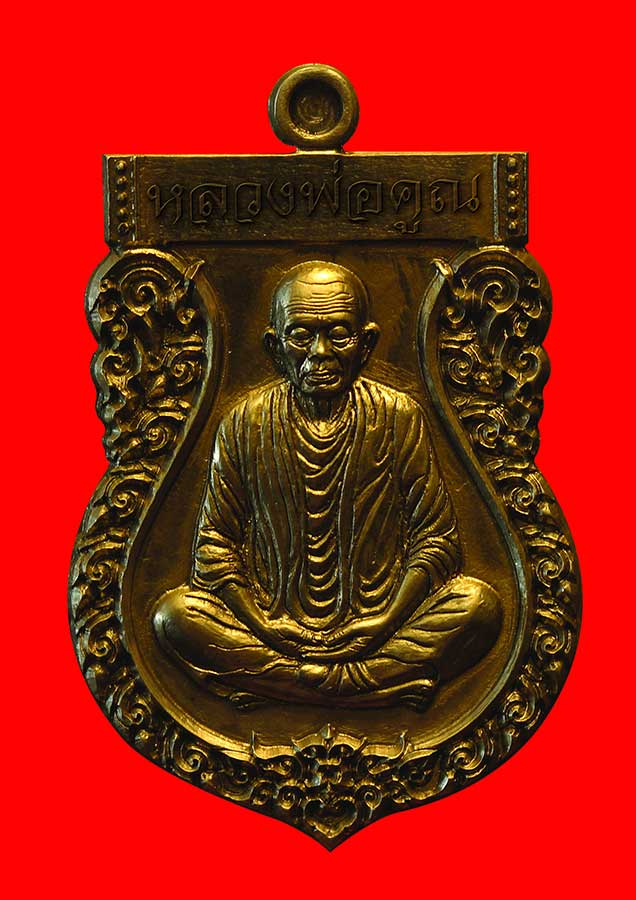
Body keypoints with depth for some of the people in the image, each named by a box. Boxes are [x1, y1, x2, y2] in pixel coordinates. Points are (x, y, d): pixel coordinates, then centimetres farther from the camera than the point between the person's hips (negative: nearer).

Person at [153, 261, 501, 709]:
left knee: (479, 604, -24)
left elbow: (436, 536, -2)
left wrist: (384, 622, -15)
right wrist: (262, 624, -13)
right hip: (273, 619, 1)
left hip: (377, 620, 0)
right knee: (174, 613, -24)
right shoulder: (245, 424, -1)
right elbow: (215, 541, 1)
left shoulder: (399, 417, -2)